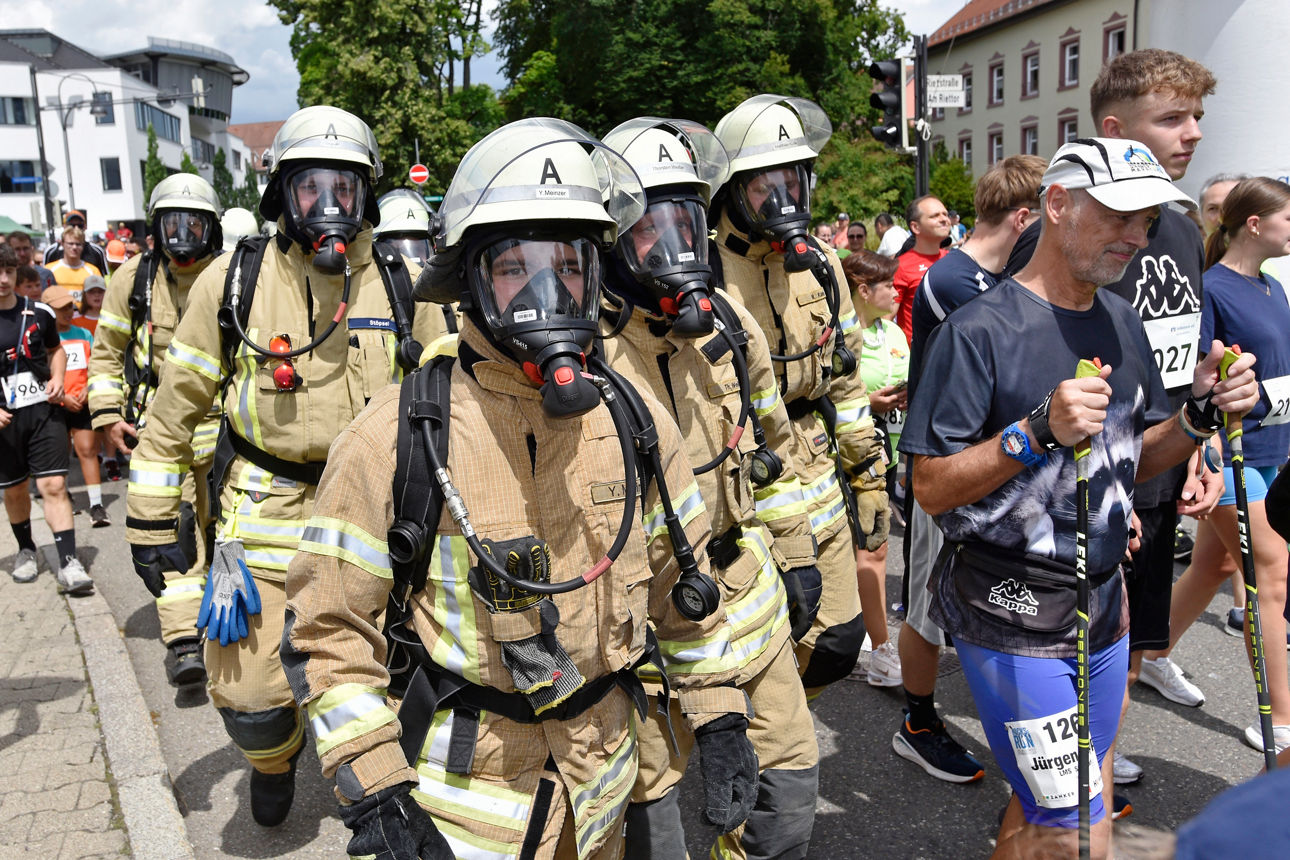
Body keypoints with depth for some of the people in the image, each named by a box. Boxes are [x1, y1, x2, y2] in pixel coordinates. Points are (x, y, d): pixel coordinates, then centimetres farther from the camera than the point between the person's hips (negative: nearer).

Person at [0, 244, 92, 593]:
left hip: (44, 410, 0)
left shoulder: (40, 313, 4)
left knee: (54, 485, -8)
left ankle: (69, 563, -9)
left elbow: (56, 349, 21)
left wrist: (57, 378, 1)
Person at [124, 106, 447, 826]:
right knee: (251, 695, 0)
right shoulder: (233, 281, -4)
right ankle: (274, 760, 37)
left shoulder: (401, 286, -2)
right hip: (265, 510, 0)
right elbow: (177, 405, 2)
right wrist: (152, 520, 3)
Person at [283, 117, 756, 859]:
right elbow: (329, 628, -12)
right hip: (462, 790, -3)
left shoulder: (636, 422, -5)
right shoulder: (396, 438, -17)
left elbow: (681, 577, 6)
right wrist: (375, 797, -14)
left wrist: (721, 720, 5)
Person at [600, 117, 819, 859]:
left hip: (743, 592, 5)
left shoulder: (728, 322, 3)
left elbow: (771, 443, 13)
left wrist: (796, 554, 14)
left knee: (789, 772, 15)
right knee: (645, 795, 14)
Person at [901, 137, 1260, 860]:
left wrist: (1201, 414, -3)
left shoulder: (1121, 321, 8)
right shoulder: (980, 330, -16)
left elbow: (1133, 461, 15)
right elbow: (931, 489, -17)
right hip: (1014, 618, -7)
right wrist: (1038, 431, -29)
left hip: (1102, 608, 7)